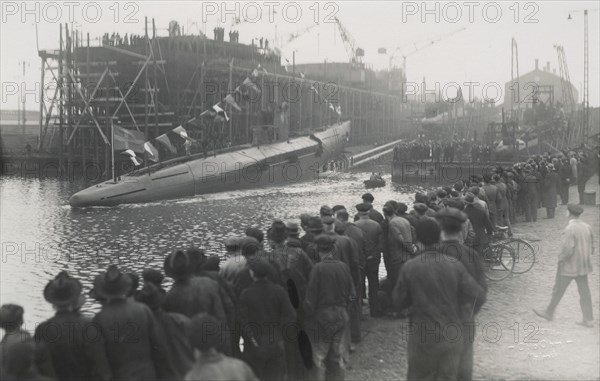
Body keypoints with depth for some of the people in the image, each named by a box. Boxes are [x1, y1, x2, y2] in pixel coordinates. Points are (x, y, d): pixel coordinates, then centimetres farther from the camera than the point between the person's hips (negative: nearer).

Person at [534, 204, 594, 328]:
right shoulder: (587, 227, 2)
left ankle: (549, 313, 23)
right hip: (583, 266, 7)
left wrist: (561, 258, -8)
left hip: (569, 266, -7)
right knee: (584, 292, 9)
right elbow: (591, 248, 10)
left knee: (559, 289, 9)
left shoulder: (570, 229, -20)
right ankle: (588, 319, 10)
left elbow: (568, 249, -25)